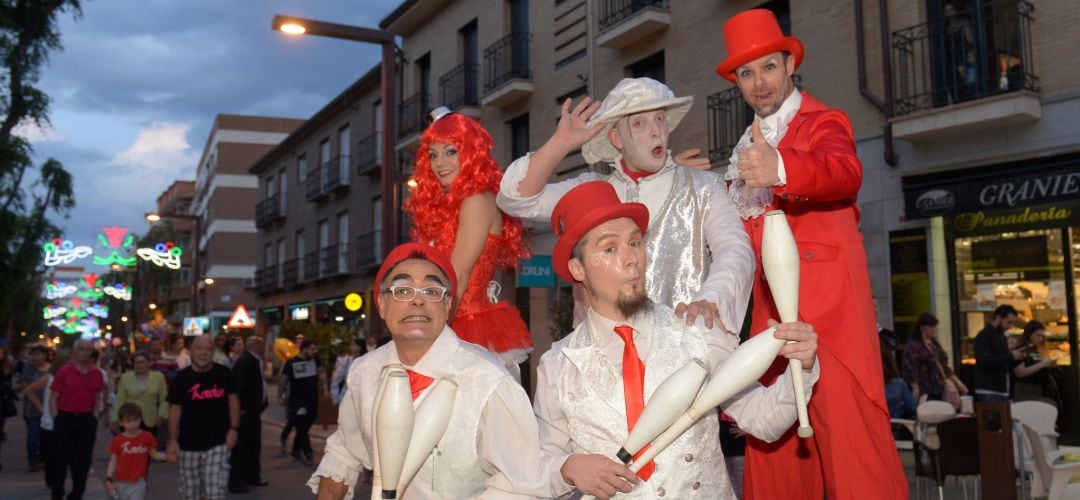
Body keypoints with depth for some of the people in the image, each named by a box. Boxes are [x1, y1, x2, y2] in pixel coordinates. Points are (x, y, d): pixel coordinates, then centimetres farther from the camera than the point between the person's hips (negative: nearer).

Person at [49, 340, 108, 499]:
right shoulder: (64, 372, -3)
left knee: (83, 460, 8)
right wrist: (56, 419, -7)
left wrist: (94, 416, 3)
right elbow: (53, 398, -1)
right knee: (61, 459, 2)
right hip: (65, 419, -2)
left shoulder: (97, 374, 5)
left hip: (87, 420, 3)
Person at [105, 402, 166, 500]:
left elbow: (154, 454, 4)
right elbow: (113, 462, -1)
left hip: (138, 482, -1)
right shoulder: (117, 441, -5)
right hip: (121, 482, 1)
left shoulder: (147, 437, -3)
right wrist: (108, 480, -8)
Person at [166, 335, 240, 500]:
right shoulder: (181, 378, -4)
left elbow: (233, 400, 6)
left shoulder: (224, 374, -2)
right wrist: (172, 440, -8)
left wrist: (233, 428, -3)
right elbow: (175, 410, -2)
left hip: (217, 443, -1)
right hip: (189, 444, 1)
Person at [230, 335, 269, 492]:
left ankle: (252, 476, 27)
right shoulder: (244, 361, -17)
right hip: (245, 412, -10)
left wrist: (259, 406, 14)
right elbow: (239, 386, -24)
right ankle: (236, 481, 2)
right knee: (241, 447, -4)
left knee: (254, 446, 17)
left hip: (253, 411, 10)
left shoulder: (255, 361, 13)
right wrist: (243, 408, -22)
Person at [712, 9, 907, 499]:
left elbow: (844, 172, -27)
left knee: (848, 426, -10)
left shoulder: (822, 122, -3)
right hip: (771, 305, 7)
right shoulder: (752, 139, 19)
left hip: (826, 299, -7)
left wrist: (780, 170, -46)